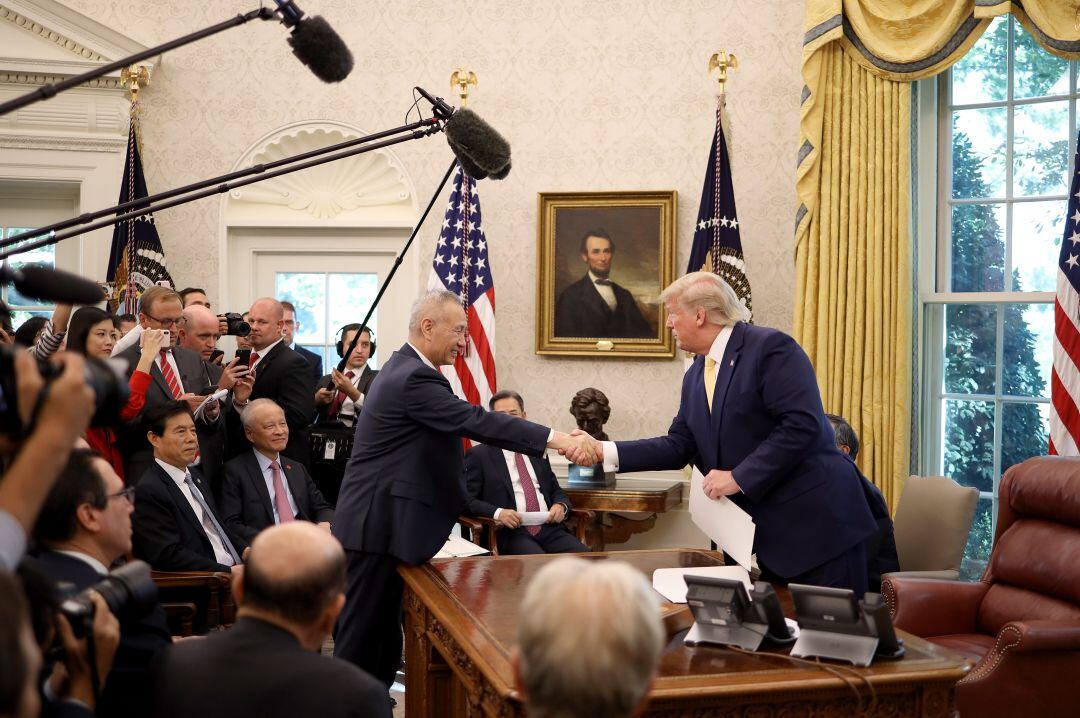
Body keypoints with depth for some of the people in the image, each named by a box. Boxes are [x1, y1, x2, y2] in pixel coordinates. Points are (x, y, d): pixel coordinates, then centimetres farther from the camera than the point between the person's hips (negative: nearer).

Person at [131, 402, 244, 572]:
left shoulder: (195, 475, 19)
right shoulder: (148, 491, -10)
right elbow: (169, 556, -18)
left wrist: (245, 550, 4)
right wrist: (230, 572, -23)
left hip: (234, 568, 9)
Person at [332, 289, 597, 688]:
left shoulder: (404, 368, 14)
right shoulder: (414, 378, -19)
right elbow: (476, 421, -27)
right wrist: (555, 438, -31)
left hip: (383, 522, 11)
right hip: (377, 525, -11)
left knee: (384, 634, 15)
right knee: (362, 636, -2)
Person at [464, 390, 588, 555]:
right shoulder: (479, 455, 8)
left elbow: (556, 491, 27)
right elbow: (466, 499, 0)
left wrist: (561, 505, 3)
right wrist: (497, 513, -17)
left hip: (549, 528, 5)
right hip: (510, 533, -5)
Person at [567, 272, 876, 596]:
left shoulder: (771, 347, -13)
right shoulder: (695, 376, 13)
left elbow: (802, 425, -21)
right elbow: (679, 446, 10)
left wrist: (739, 477, -19)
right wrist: (605, 451, 1)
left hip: (816, 521, -8)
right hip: (766, 532, 8)